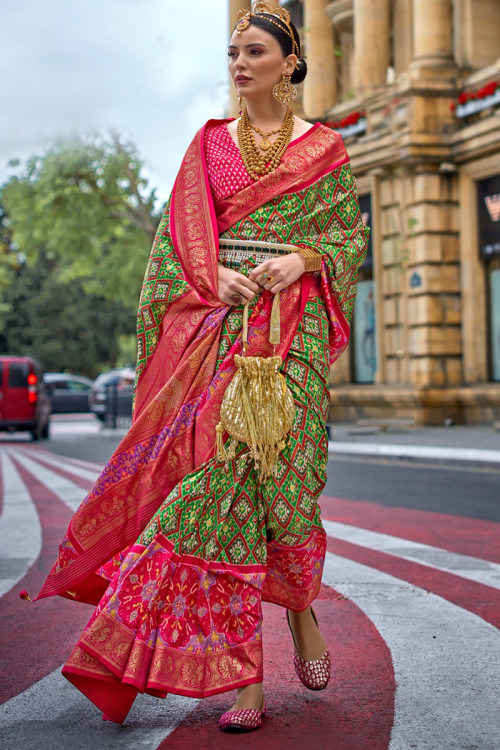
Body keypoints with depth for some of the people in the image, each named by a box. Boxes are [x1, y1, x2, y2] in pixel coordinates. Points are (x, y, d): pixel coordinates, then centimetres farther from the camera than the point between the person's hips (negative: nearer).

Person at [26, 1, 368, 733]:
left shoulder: (324, 150, 11)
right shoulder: (209, 144, 15)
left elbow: (349, 234, 8)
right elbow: (178, 235, 10)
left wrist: (300, 259, -11)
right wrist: (214, 275, -9)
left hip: (290, 331, -1)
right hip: (217, 326, 1)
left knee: (279, 478, -9)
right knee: (225, 479, -8)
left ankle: (301, 607, 23)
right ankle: (244, 681, -5)